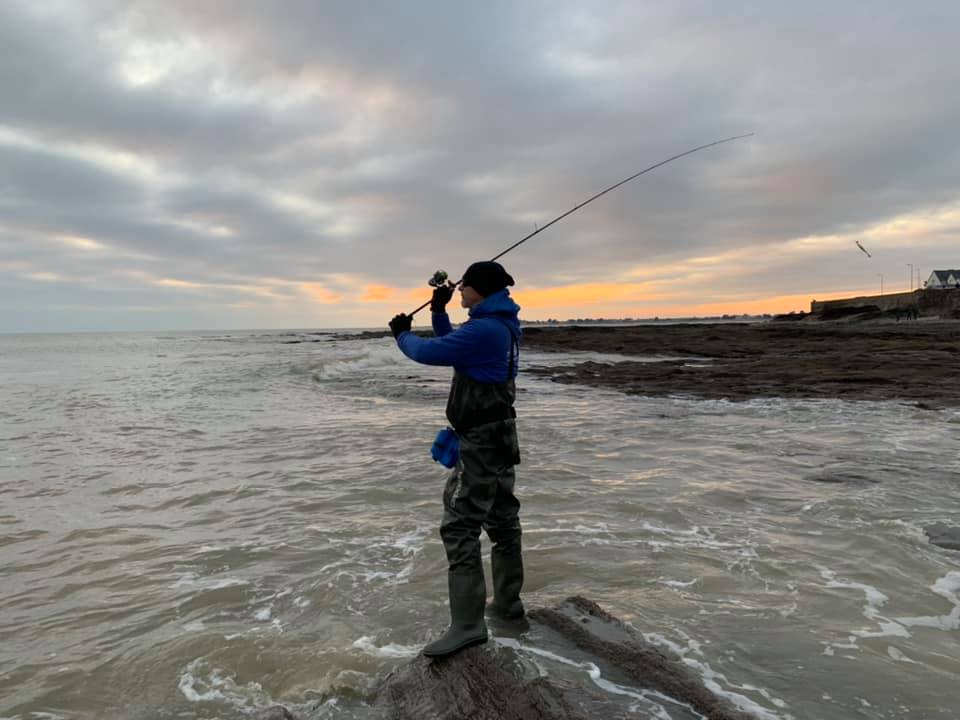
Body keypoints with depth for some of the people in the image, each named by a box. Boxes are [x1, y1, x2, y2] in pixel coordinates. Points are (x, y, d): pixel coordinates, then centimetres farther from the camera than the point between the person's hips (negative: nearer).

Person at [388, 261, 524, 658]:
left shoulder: (484, 330, -21)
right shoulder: (502, 325, 11)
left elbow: (429, 353, -18)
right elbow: (451, 345, 23)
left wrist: (403, 334, 1)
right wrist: (438, 311, 15)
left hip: (481, 441, -10)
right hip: (500, 437, 10)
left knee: (459, 526, -8)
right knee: (502, 518, 16)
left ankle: (467, 623, -5)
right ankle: (508, 601, 29)